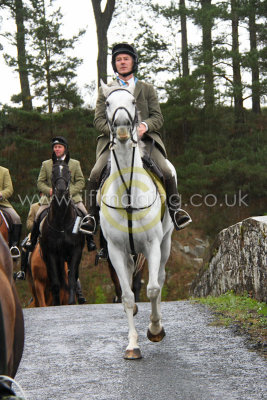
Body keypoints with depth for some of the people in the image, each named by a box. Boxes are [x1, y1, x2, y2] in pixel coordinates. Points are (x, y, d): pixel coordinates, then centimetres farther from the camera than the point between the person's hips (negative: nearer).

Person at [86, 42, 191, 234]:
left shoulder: (147, 89, 17)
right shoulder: (106, 90, 16)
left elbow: (158, 118, 9)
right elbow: (99, 119, 6)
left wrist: (144, 126, -15)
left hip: (145, 139, 0)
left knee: (166, 172, -23)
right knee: (95, 174, -24)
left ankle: (175, 210, -3)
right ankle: (92, 215, -7)